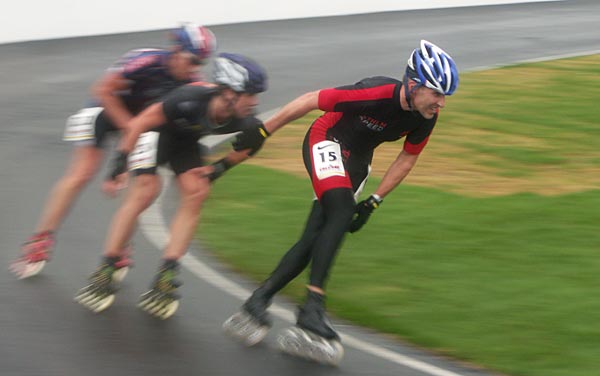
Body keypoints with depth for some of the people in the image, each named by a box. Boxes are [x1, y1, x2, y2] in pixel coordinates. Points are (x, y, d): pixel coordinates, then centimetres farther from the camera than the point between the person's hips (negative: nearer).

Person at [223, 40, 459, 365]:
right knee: (341, 212, -29)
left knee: (315, 239, -2)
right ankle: (311, 313, -33)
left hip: (356, 161, 7)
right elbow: (309, 101, -22)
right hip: (326, 141, -7)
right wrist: (262, 132, -14)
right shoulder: (377, 94, -32)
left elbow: (407, 159, 6)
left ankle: (256, 305, 3)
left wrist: (374, 201, 2)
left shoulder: (426, 118, -12)